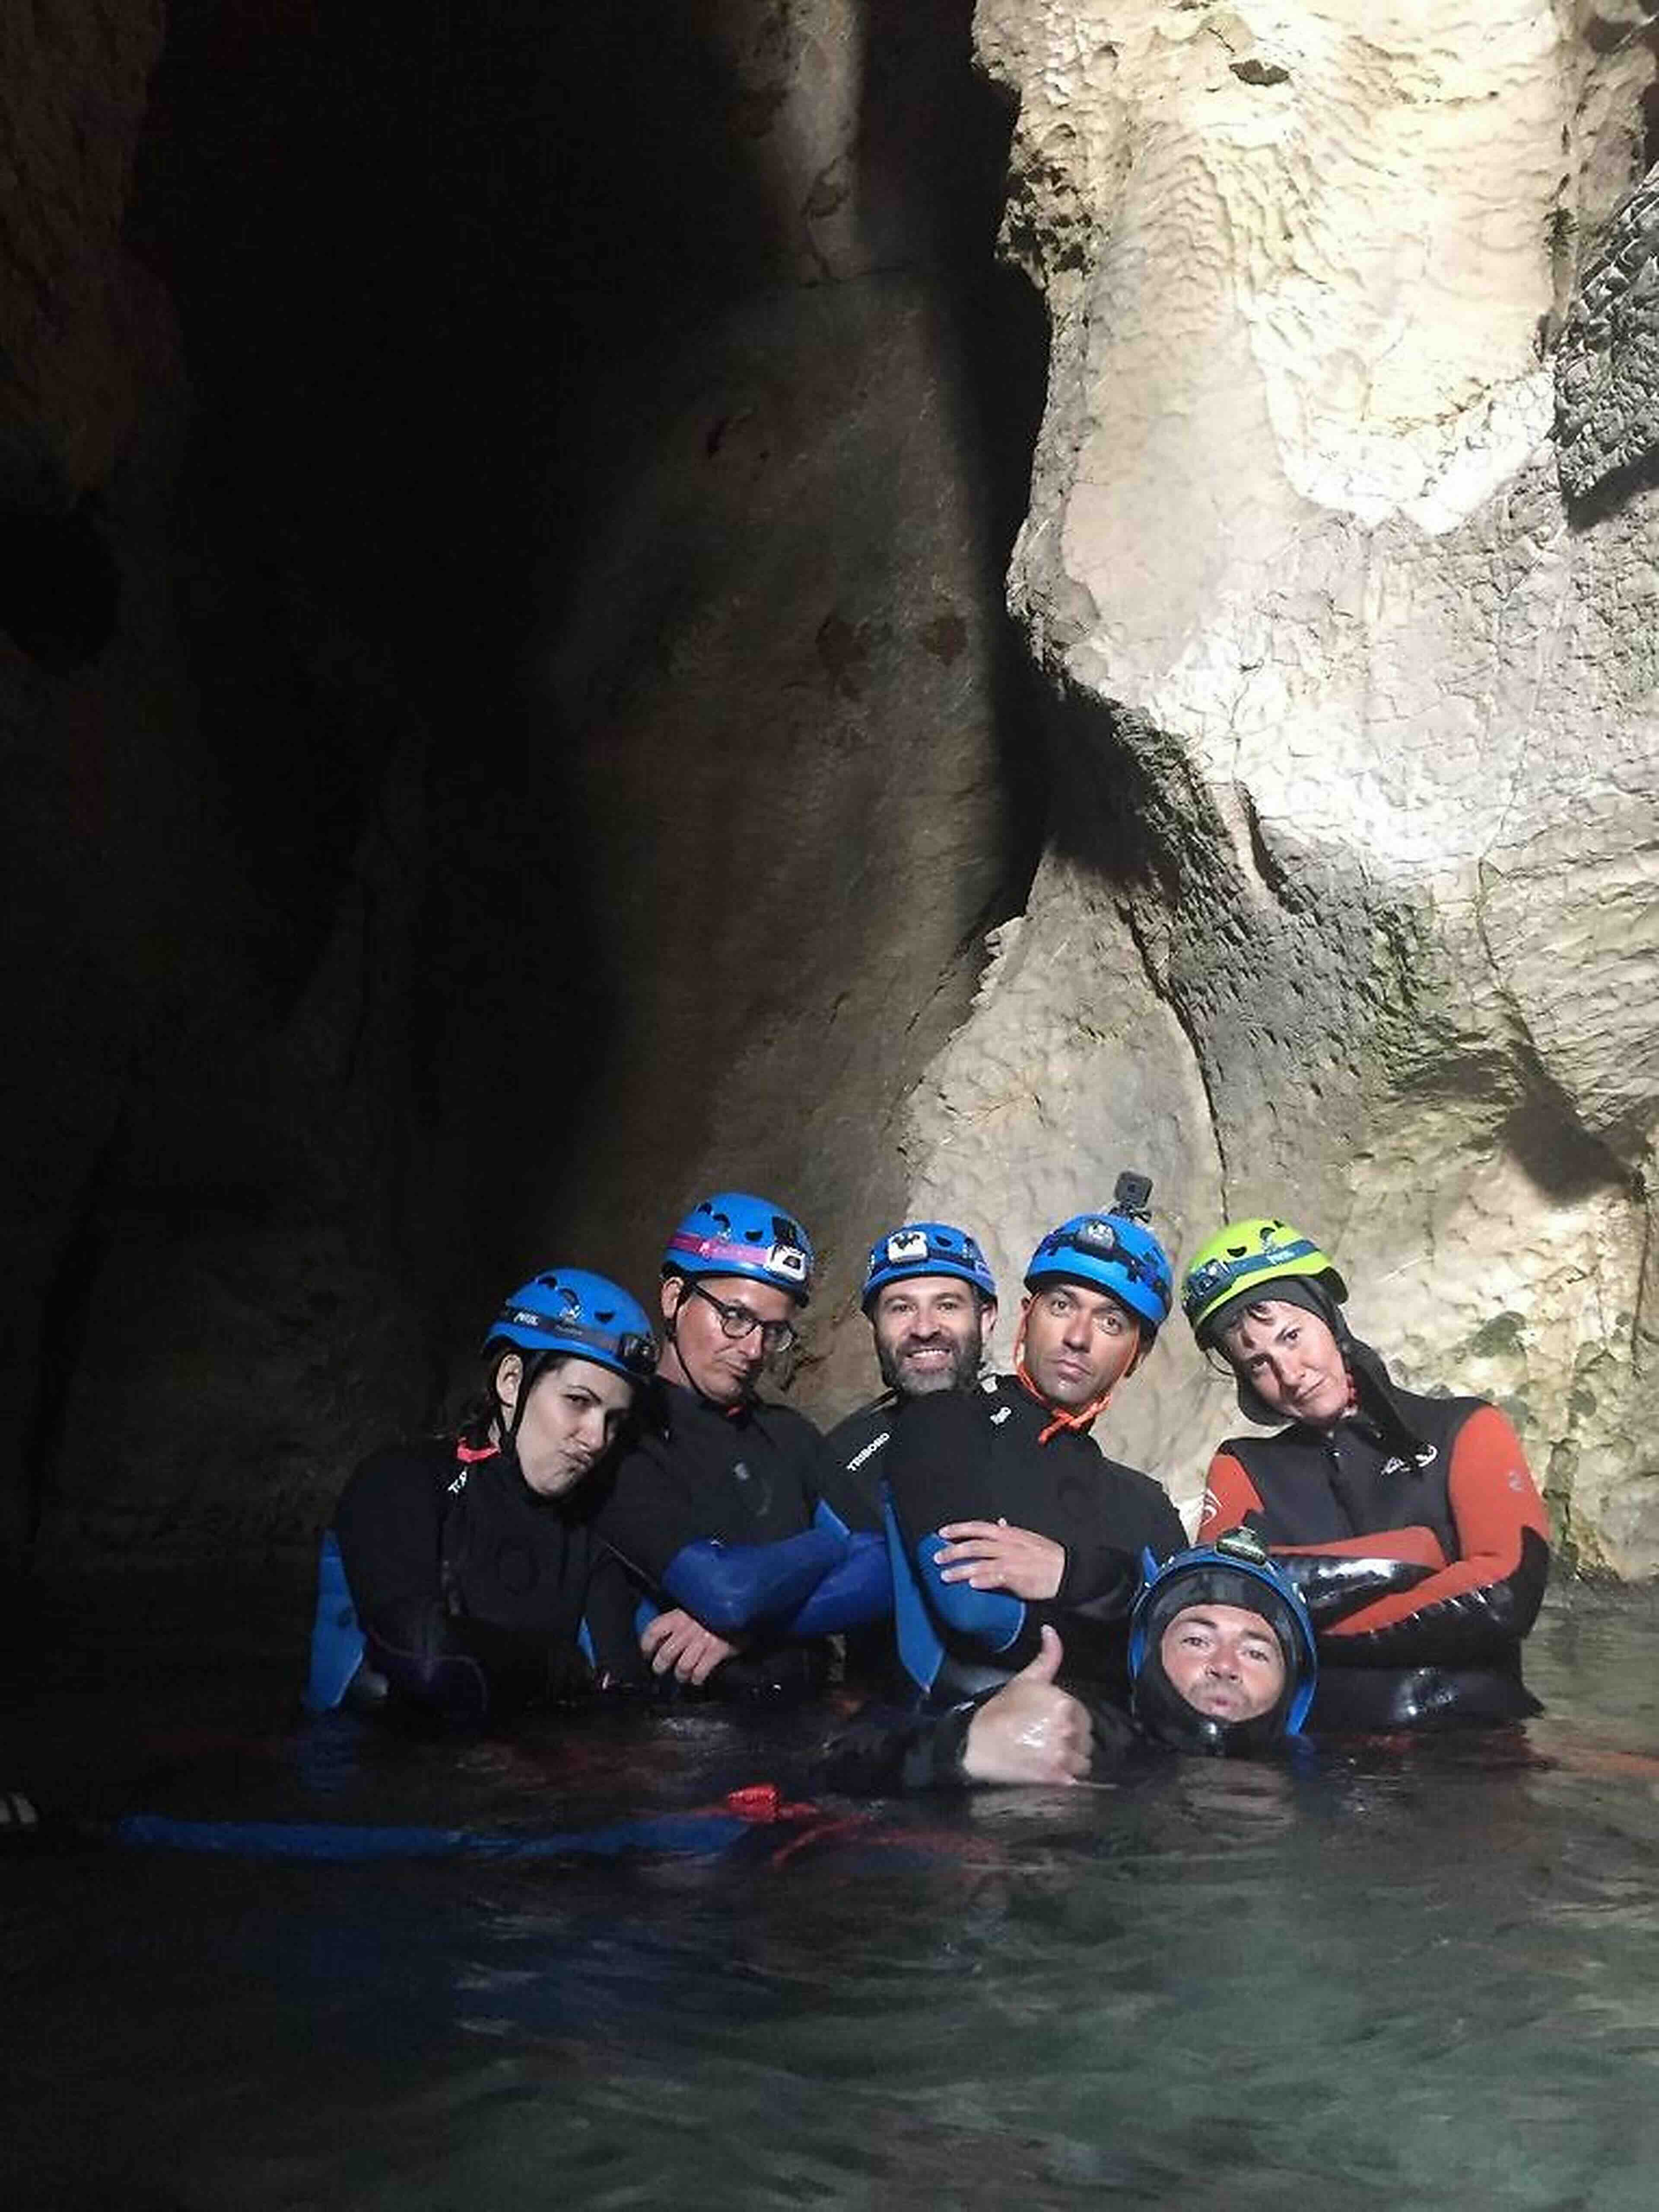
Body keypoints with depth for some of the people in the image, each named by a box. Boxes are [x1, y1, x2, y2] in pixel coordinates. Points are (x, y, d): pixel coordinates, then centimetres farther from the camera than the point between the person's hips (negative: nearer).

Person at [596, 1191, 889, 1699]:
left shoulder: (790, 1434, 13)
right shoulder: (619, 1435, -5)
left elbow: (887, 1574, 3)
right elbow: (725, 1591, -15)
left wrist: (749, 1625, -10)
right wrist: (836, 1546, 1)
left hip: (801, 1716, 4)